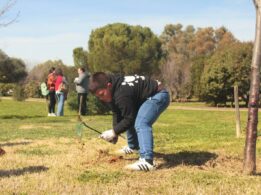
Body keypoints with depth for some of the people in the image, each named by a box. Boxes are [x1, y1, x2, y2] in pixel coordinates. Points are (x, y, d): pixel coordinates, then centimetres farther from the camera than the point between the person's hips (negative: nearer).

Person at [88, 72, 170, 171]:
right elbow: (117, 113, 6)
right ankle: (133, 146, 46)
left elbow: (129, 118, -24)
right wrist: (115, 132, -4)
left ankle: (147, 161, -41)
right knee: (131, 121, 23)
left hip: (158, 96, -11)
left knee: (141, 124, -30)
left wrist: (114, 132, -18)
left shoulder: (121, 94, -32)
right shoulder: (114, 88, -1)